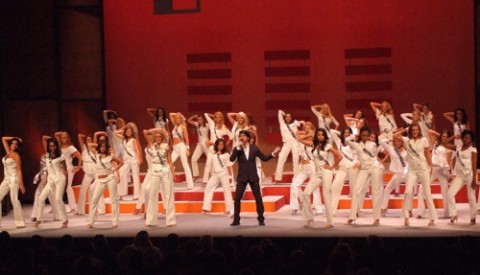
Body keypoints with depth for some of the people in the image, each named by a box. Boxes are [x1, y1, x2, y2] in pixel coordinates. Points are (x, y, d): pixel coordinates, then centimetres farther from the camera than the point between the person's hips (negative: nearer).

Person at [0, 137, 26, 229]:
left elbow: (19, 171, -11)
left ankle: (20, 223, -13)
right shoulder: (8, 152, 12)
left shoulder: (16, 156, -7)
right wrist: (14, 138, 14)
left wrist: (21, 184, -15)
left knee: (14, 200, -14)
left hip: (14, 179, -8)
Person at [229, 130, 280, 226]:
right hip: (242, 177, 0)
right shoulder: (237, 149, 1)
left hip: (253, 176, 0)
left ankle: (261, 219, 11)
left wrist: (273, 154, -8)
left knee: (258, 198, 1)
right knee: (237, 198, -4)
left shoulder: (254, 148, 3)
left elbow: (264, 158, 7)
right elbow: (232, 159, -15)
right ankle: (236, 220, 5)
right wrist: (238, 147, -20)